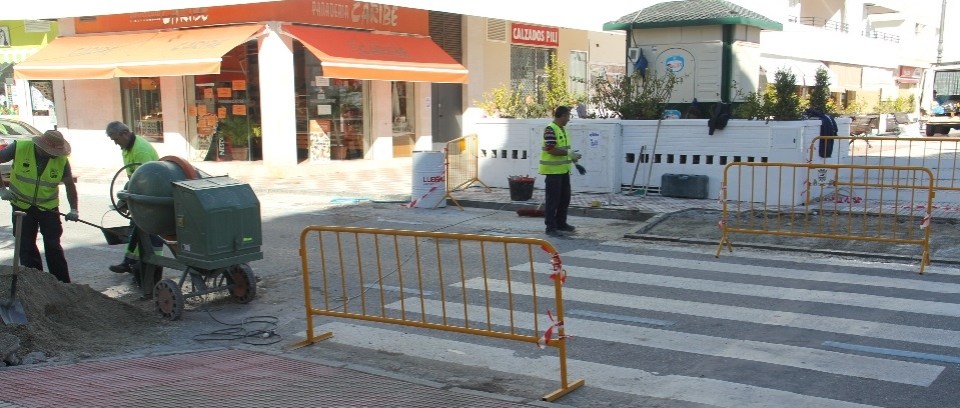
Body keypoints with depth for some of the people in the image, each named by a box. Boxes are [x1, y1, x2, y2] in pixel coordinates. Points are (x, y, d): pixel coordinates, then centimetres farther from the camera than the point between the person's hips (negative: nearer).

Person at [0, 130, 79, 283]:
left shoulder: (61, 160, -14)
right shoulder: (19, 148, -19)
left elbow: (70, 185, -2)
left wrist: (74, 209, -6)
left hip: (49, 207, 0)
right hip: (22, 206, 0)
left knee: (53, 246, 1)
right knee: (26, 247, 4)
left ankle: (63, 283, 7)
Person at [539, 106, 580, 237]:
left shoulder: (563, 129, 14)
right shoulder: (550, 129, -16)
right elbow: (551, 149, -23)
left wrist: (572, 157, 11)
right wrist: (568, 153, -19)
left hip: (563, 170, 9)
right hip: (553, 170, -9)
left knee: (565, 198, 16)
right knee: (553, 200, -4)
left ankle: (561, 223, 28)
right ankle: (551, 227, 2)